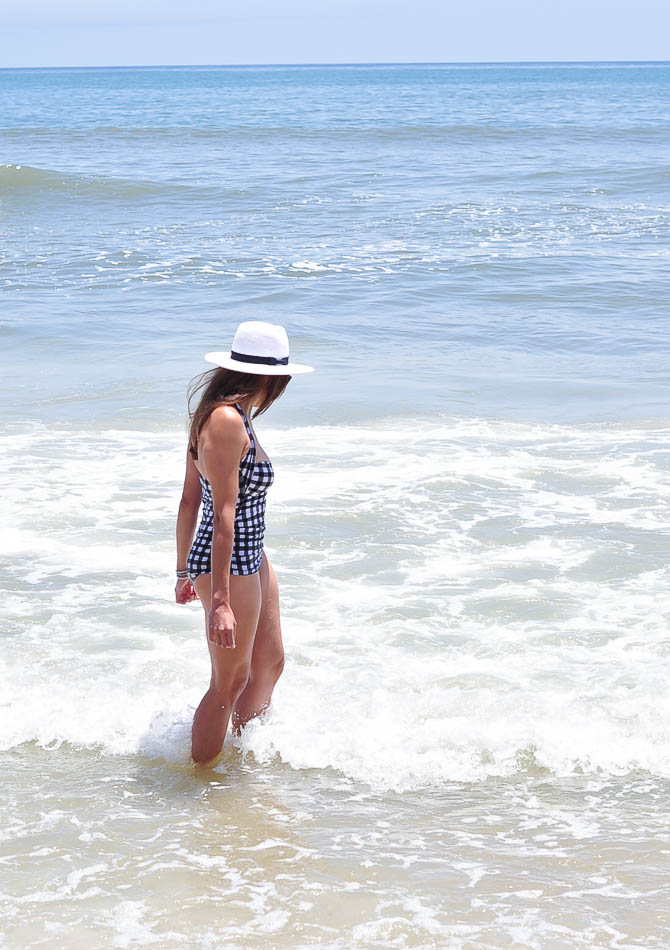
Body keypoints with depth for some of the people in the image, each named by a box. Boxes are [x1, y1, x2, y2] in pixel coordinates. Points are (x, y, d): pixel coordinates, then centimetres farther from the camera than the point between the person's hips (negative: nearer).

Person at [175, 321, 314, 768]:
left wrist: (185, 570, 19)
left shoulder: (216, 414, 7)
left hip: (252, 556, 10)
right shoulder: (228, 422, -23)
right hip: (228, 566, -10)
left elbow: (190, 500, 13)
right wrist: (219, 600, -26)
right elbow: (223, 514, -25)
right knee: (230, 681, 4)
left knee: (269, 663, 21)